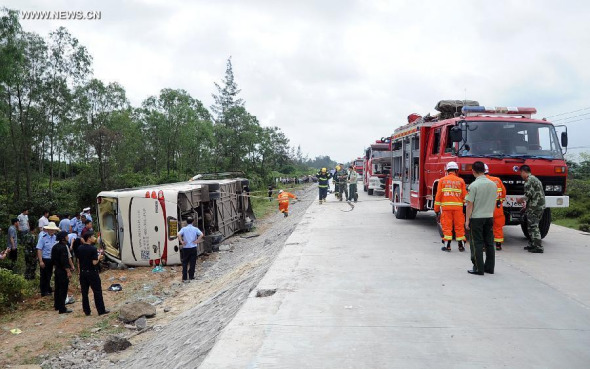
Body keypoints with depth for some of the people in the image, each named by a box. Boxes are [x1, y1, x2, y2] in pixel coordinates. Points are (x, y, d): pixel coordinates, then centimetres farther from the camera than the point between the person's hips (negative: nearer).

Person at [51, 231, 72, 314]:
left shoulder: (55, 246, 9)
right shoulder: (63, 247, -20)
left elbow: (53, 259, 17)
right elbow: (64, 261, -23)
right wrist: (68, 271, -20)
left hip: (57, 270, 10)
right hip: (63, 271, -10)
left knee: (57, 288, 18)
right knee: (63, 290, -4)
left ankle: (57, 305, 30)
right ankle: (62, 309, -1)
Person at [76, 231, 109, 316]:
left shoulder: (79, 248, 3)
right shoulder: (93, 249, -17)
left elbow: (78, 261, 8)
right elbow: (94, 262, -20)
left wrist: (80, 271, 16)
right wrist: (99, 257, -2)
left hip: (82, 272, 6)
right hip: (92, 272, -6)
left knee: (84, 292, 11)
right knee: (97, 292, 3)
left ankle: (86, 311, 16)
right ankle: (101, 310, 7)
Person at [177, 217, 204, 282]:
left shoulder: (184, 229, 0)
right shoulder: (195, 229, 1)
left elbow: (179, 235, -17)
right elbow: (201, 235, -13)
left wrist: (182, 241, -9)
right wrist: (196, 241, -7)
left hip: (185, 248, 0)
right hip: (193, 248, 0)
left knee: (185, 263, 7)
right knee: (192, 263, 9)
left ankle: (184, 278, 4)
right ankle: (191, 276, 14)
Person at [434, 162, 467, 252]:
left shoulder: (442, 180, 2)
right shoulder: (461, 181, 3)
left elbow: (438, 195, 1)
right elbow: (464, 196, 6)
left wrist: (436, 209, 6)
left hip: (445, 206, -1)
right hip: (458, 207, 1)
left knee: (447, 225, 3)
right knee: (459, 226, 8)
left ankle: (447, 246, 4)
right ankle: (460, 246, 15)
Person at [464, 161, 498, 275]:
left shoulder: (474, 185, -14)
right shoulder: (493, 184, 5)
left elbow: (470, 204, -12)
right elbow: (494, 203, 12)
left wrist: (467, 220, -7)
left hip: (476, 218, -6)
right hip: (489, 217, 6)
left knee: (477, 244, 1)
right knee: (489, 243, 12)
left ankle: (478, 268, 3)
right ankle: (490, 267, 19)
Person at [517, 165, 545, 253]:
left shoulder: (529, 180, -12)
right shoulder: (535, 179, 21)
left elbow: (528, 195, -18)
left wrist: (520, 200, -1)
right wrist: (526, 203, 23)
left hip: (534, 208, -10)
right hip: (541, 206, 10)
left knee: (533, 227, -7)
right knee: (531, 226, 17)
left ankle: (538, 247, -8)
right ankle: (532, 244, 23)